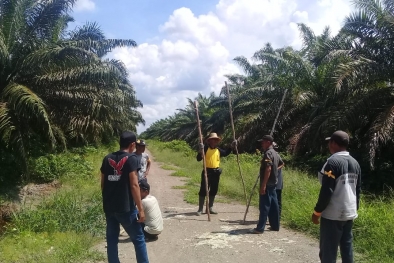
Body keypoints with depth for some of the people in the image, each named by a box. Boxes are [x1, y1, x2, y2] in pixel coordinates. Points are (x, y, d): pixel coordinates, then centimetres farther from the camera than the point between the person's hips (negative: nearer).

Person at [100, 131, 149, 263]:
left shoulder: (107, 159, 8)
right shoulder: (131, 158, -9)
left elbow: (103, 184, 12)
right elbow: (134, 185, -15)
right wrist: (140, 209, -12)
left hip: (109, 207, 6)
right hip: (125, 207, -5)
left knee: (111, 239, 14)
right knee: (138, 239, 6)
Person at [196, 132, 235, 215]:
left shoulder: (218, 150, 8)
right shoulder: (205, 148, -8)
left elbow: (226, 153, 27)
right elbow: (198, 159, -14)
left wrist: (232, 146, 16)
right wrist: (200, 151, -30)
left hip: (216, 172, 6)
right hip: (207, 171, -6)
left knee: (213, 190, 12)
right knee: (203, 190, -2)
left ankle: (210, 208, 24)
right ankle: (200, 209, 4)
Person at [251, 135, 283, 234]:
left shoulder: (268, 153, -17)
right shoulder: (275, 153, 13)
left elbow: (268, 169, -25)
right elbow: (281, 163, 30)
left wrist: (263, 185, -26)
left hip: (267, 184, -10)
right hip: (273, 183, 10)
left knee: (264, 206, -7)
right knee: (273, 205, 13)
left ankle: (260, 228, -3)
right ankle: (275, 226, 20)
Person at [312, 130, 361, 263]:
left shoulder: (333, 161, -16)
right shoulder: (355, 163, 7)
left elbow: (326, 191, -20)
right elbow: (358, 189, 13)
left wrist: (317, 212, -11)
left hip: (333, 214, -8)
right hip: (349, 213, 8)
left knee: (328, 251, 0)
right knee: (347, 247, 15)